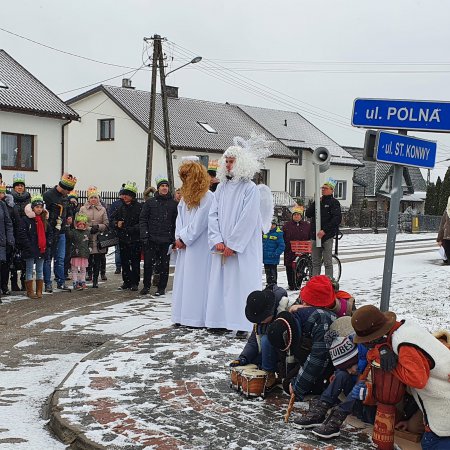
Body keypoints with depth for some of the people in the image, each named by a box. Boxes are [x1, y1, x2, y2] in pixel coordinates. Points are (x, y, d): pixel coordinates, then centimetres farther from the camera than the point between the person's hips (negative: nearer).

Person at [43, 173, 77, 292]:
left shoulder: (65, 197, 12)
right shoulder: (48, 195, -13)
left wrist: (66, 221, 9)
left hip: (61, 232, 7)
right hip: (49, 232, -7)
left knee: (60, 259, 9)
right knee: (48, 258, 2)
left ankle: (61, 282, 15)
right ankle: (48, 283, 8)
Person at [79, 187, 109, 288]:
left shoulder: (102, 209, 11)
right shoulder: (83, 209, 7)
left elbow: (106, 224, 9)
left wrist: (98, 227, -9)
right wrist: (89, 229, -10)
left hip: (99, 239, 1)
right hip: (87, 239, -1)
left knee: (97, 261, 1)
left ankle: (95, 280, 8)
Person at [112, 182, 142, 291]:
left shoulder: (139, 207, -6)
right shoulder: (121, 207, 10)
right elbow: (112, 218, 18)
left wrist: (132, 229, -20)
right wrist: (116, 224, -3)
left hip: (135, 240, -5)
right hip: (123, 239, 5)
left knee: (135, 262, 0)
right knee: (124, 261, 9)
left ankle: (134, 282, 9)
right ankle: (126, 281, 19)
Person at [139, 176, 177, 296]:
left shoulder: (174, 204, 7)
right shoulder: (150, 202, 6)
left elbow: (176, 222, 6)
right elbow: (143, 219, 4)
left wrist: (174, 238, -2)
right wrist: (144, 235, -7)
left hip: (166, 240, 0)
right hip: (151, 239, 0)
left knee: (164, 264, 5)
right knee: (148, 264, 2)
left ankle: (162, 288, 15)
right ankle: (146, 286, 17)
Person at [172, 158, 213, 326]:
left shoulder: (208, 197, -12)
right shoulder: (185, 196, 14)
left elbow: (198, 223, -15)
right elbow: (180, 218, 14)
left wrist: (183, 238, -9)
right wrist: (179, 237, -1)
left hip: (199, 247, -8)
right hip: (184, 245, 8)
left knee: (196, 279, -5)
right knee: (183, 279, 9)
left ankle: (197, 317, 1)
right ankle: (183, 316, 15)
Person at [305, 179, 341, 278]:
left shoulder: (333, 202, -2)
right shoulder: (318, 201, 18)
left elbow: (337, 219, -13)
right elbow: (308, 214, 8)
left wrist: (324, 230, -19)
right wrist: (316, 202, -4)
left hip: (327, 236, -6)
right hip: (315, 235, 6)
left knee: (328, 263, -4)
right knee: (315, 263, 10)